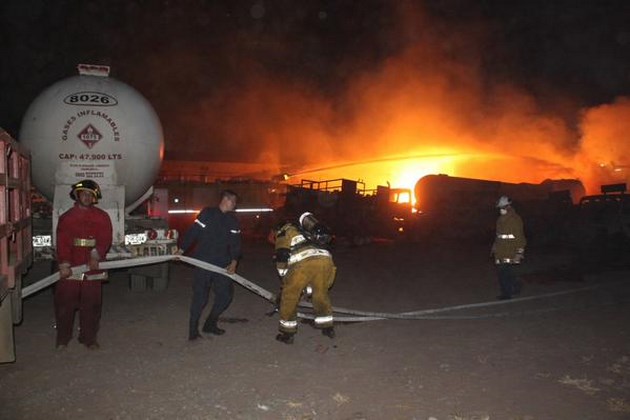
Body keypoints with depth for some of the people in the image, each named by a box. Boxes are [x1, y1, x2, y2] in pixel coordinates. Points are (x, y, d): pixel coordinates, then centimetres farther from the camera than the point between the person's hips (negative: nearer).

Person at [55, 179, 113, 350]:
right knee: (64, 303, 5)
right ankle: (62, 338, 19)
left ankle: (89, 338, 16)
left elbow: (105, 239, -2)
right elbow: (62, 242, -4)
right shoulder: (66, 217, 8)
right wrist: (64, 264, -17)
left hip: (93, 267, 0)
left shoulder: (102, 217, 9)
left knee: (91, 304, 4)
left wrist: (97, 255, -21)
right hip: (70, 268, 0)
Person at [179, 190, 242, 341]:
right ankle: (193, 331, 6)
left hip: (222, 264, 6)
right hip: (203, 262, -5)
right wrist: (181, 250, -7)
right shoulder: (207, 213, -4)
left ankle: (210, 324, 23)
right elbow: (192, 232, -5)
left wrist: (234, 262, -7)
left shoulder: (232, 220, 10)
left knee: (226, 293, 5)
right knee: (200, 296, -4)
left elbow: (235, 243, 5)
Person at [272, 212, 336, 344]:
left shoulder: (283, 231, 24)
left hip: (303, 262, -5)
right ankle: (327, 328, 37)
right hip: (325, 259, 5)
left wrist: (284, 276, 22)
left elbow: (281, 255, 8)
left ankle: (287, 333, 21)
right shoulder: (306, 231, 41)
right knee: (321, 294, 27)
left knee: (289, 296, 13)